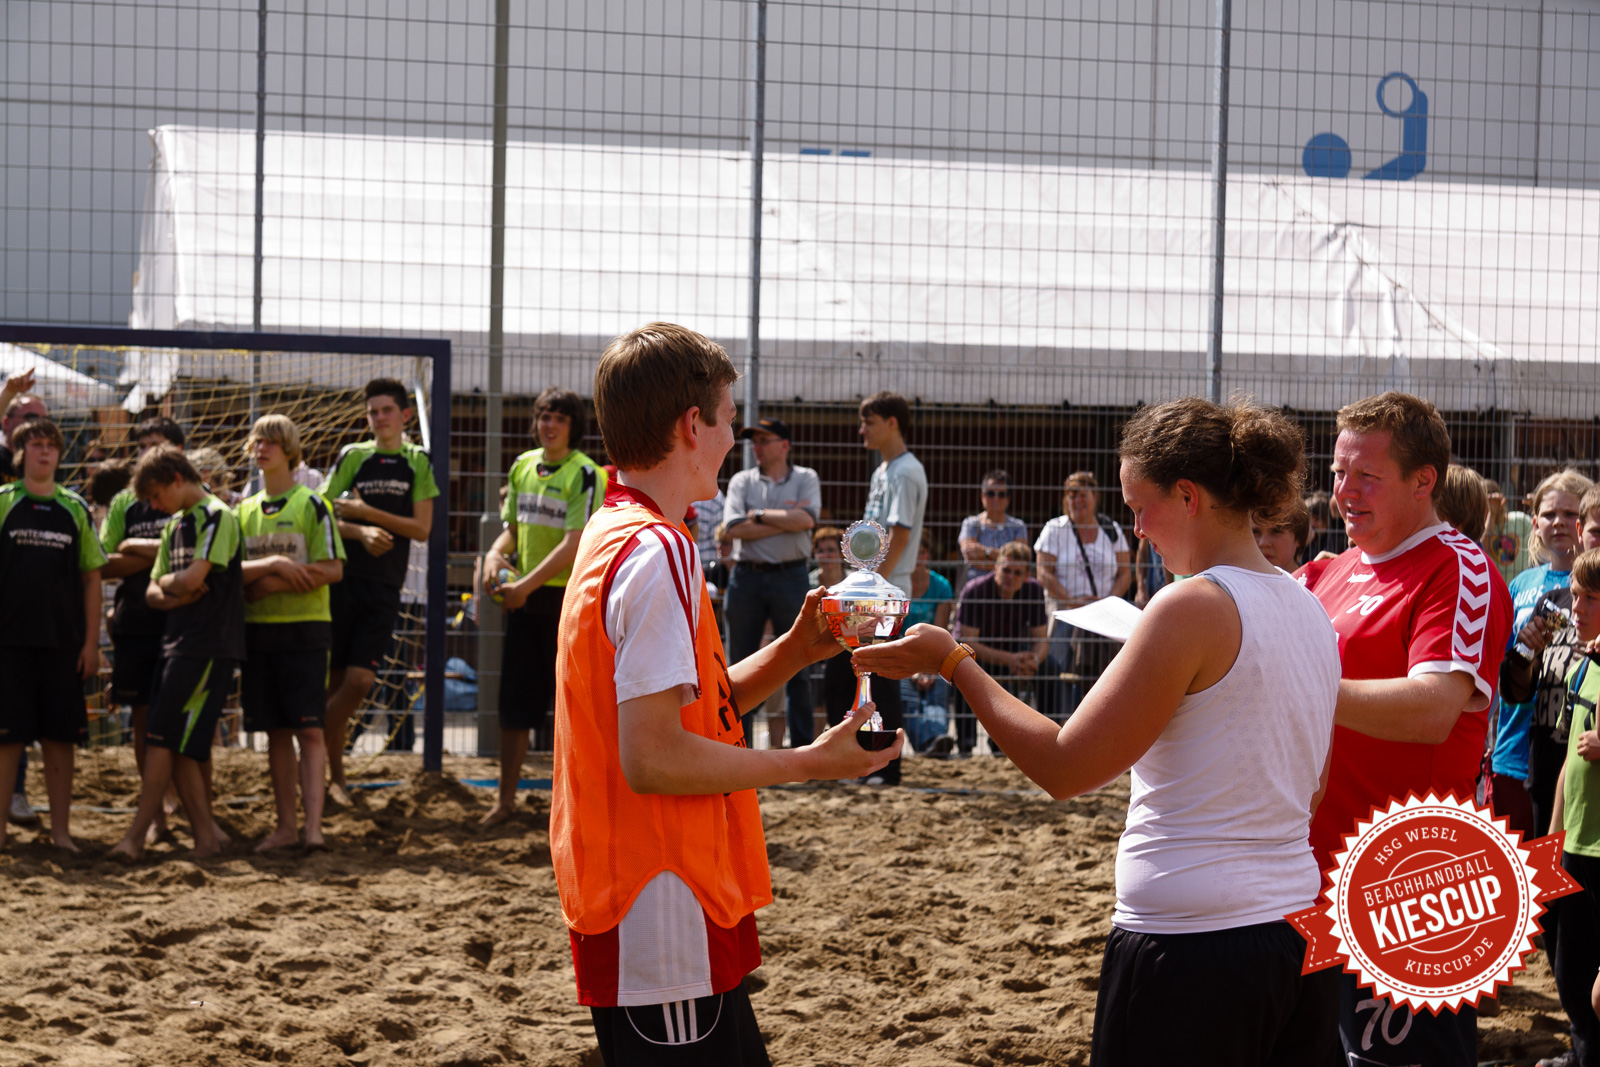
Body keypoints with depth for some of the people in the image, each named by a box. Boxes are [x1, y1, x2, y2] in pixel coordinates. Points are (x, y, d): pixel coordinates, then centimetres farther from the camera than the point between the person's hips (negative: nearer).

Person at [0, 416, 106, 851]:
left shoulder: (74, 508, 10)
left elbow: (91, 578, 10)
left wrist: (91, 643, 4)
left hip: (63, 642, 2)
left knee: (60, 737, 3)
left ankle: (60, 831, 10)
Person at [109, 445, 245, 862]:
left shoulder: (217, 517, -8)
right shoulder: (174, 526, 20)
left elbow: (193, 579, -19)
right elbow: (153, 593, 19)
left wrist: (166, 582, 3)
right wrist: (171, 595, -3)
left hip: (208, 646, -9)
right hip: (178, 641, 9)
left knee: (162, 741, -10)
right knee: (180, 749, 4)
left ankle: (136, 835, -8)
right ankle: (207, 835, 7)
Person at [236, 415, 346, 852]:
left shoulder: (311, 504, -1)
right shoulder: (245, 510, 13)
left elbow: (332, 569, -9)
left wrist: (271, 585, -11)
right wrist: (273, 564, -15)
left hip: (305, 628, -5)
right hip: (258, 631, 5)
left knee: (309, 729, -9)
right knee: (276, 732, 7)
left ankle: (313, 824, -14)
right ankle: (285, 824, 11)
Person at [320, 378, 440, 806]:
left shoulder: (418, 463, 7)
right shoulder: (352, 457, 4)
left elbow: (422, 529, 1)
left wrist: (368, 512, -7)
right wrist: (361, 532, -14)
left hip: (385, 586, 1)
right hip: (344, 578, -1)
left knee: (360, 680, -8)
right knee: (335, 679, -1)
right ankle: (334, 772, 10)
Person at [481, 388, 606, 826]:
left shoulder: (584, 473, -10)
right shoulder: (523, 465, 11)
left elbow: (574, 545, -17)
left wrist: (526, 585, -20)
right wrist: (495, 554, -2)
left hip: (568, 596, -6)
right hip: (524, 598, 6)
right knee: (515, 698, 9)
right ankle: (506, 797, 18)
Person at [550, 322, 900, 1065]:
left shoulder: (613, 536, 15)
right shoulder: (656, 552, -16)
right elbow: (653, 755, -22)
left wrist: (792, 652, 6)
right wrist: (807, 763, -13)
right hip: (664, 925, -10)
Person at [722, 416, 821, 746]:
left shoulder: (805, 478, 6)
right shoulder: (741, 481, 9)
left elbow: (806, 519, -13)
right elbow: (735, 528, -7)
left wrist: (760, 515, -8)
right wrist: (785, 519, -10)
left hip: (790, 577, -2)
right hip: (746, 578, 2)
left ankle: (803, 745, 5)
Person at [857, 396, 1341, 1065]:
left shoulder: (1193, 607, -15)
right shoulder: (1309, 611, 11)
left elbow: (1063, 767, -14)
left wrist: (951, 661, -4)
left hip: (1192, 948, -8)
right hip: (1300, 937, 8)